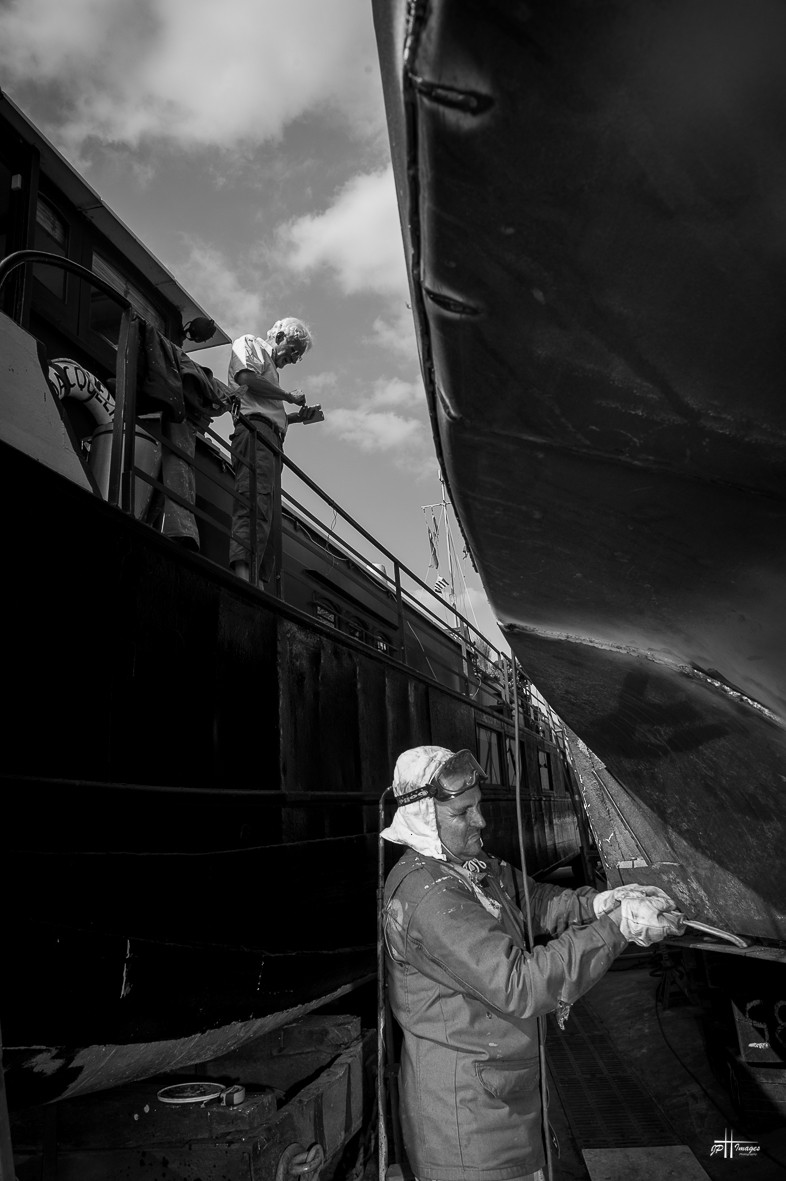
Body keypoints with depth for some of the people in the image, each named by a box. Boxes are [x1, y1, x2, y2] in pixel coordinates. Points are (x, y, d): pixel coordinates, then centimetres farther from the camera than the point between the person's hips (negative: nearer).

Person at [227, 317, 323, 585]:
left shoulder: (271, 369, 38)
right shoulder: (249, 344, 13)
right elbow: (247, 378, -7)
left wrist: (297, 416, 19)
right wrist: (290, 397, 1)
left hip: (271, 441, 9)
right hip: (253, 429, -9)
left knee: (271, 513, -3)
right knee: (255, 501, -27)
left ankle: (260, 581, -10)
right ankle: (243, 570, -42)